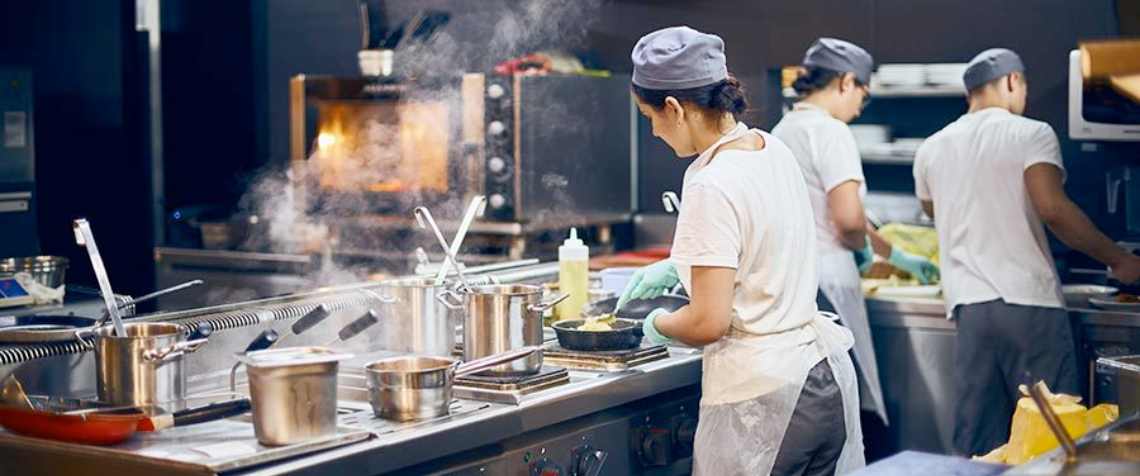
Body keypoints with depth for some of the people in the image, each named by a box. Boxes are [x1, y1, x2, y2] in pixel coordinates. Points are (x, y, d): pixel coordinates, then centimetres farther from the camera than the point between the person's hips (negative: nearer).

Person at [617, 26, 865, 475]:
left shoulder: (711, 187, -20)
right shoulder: (773, 149, 5)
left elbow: (708, 323, -20)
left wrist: (658, 324, -1)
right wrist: (674, 267, 23)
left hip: (761, 395, -8)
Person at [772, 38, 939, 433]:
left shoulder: (783, 130, 18)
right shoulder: (830, 132, -10)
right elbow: (849, 219, -21)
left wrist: (898, 257, 32)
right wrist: (863, 247, 3)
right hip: (825, 282, -9)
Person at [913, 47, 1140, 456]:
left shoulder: (931, 150, 14)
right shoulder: (1031, 134, -3)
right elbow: (1052, 208, -16)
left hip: (968, 303, 5)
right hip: (1029, 301, -5)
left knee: (978, 446, 7)